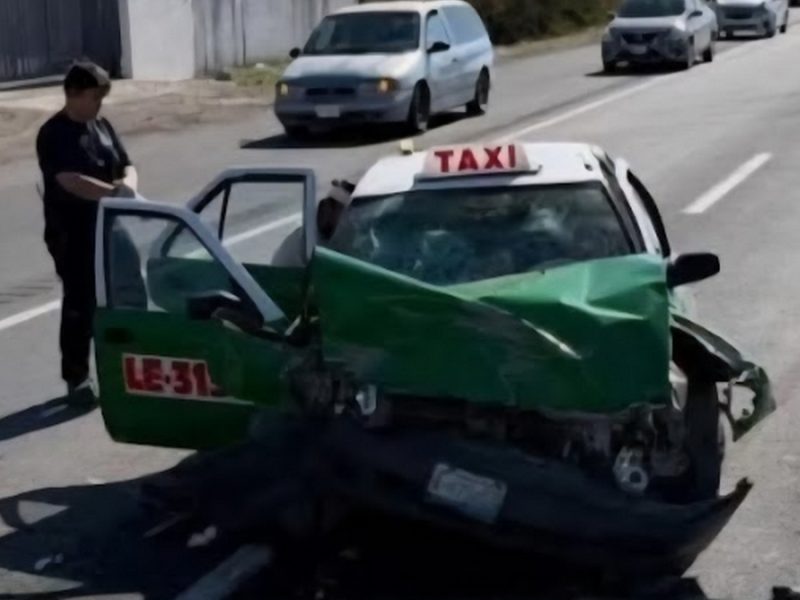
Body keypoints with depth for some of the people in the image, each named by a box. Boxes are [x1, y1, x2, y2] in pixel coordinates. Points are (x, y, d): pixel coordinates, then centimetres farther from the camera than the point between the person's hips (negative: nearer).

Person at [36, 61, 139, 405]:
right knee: (80, 305, -3)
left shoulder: (101, 126, 10)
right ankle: (76, 379, 6)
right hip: (72, 235, -7)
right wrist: (114, 192, -35)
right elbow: (71, 181, -27)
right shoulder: (54, 134, -14)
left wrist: (128, 185, -13)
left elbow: (127, 166, 10)